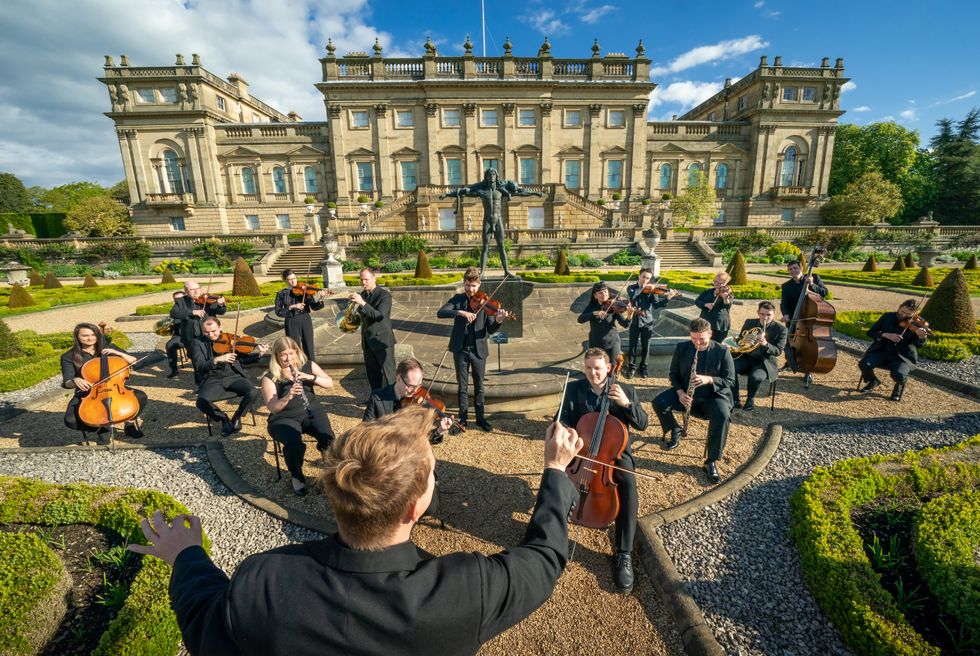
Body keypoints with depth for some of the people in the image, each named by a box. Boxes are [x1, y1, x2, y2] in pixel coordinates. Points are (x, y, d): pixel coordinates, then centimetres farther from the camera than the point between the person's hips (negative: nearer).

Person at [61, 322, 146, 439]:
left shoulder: (107, 348, 4)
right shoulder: (68, 357, -3)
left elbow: (134, 361, 2)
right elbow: (66, 383, -11)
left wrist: (117, 353, -14)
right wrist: (75, 380, -35)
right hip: (86, 394, 0)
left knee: (141, 396, -28)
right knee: (71, 420, -28)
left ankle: (130, 423, -2)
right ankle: (100, 427, 4)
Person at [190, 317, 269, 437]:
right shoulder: (198, 343, 3)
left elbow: (243, 359, 11)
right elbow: (199, 366, -9)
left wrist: (259, 354, -8)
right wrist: (217, 359, -26)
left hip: (234, 376, 1)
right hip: (212, 380, 0)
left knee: (253, 393, -25)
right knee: (202, 402, -28)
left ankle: (236, 417, 5)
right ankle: (224, 419, 4)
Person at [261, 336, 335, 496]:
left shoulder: (308, 365, 5)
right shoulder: (269, 378, -2)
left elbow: (329, 383, -1)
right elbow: (272, 407, -12)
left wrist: (310, 377, -18)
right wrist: (288, 397, -31)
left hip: (312, 411, 2)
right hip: (284, 418, -1)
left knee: (327, 436, -28)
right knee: (294, 443, -32)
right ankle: (297, 477, -3)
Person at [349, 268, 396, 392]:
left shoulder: (384, 295, -11)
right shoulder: (362, 295, 8)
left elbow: (380, 315, -24)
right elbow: (363, 315, 15)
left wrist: (362, 303, -30)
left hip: (382, 340, -6)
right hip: (367, 341, 6)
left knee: (387, 375, -1)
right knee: (372, 374, 13)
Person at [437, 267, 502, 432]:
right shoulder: (457, 299, 1)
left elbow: (490, 330, -5)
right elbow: (440, 313, -16)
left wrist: (498, 321, -26)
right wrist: (460, 312, -29)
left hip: (479, 349, 0)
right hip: (460, 349, 0)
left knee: (479, 386, 11)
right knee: (462, 386, 9)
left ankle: (481, 418, 26)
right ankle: (463, 419, 23)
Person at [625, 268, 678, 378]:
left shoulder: (651, 290, 1)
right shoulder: (631, 288, 1)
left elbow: (656, 305, -10)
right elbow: (632, 296, -22)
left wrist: (668, 298, -24)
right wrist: (643, 287, -28)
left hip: (647, 322, 1)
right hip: (635, 321, -1)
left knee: (645, 346, 9)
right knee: (633, 345, 5)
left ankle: (643, 366, 27)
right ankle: (632, 366, 22)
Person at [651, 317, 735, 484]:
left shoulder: (722, 351, -9)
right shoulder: (681, 348, -2)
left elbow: (730, 381, -8)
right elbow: (674, 373, 5)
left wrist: (708, 379, -27)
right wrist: (680, 392, -14)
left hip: (714, 395, -3)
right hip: (685, 393, 3)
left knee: (722, 415, -34)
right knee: (658, 402, -20)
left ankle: (711, 462, -19)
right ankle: (675, 431, 11)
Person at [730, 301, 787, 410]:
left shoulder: (781, 329, -4)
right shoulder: (749, 322, 7)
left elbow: (778, 351, -11)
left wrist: (765, 344, -31)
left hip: (765, 362, -4)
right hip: (747, 358, 4)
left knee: (755, 377, -35)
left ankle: (750, 401, -6)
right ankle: (734, 401, -11)